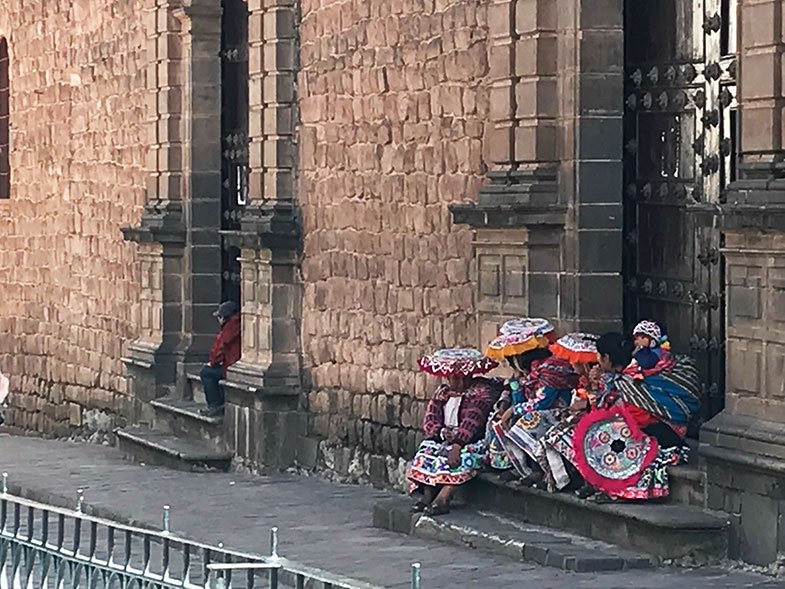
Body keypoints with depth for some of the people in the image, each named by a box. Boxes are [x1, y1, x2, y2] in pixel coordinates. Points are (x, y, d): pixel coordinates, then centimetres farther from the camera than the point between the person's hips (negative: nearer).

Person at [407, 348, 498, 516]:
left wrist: (457, 445, -33)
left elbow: (471, 422, -21)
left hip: (471, 441, -7)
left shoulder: (482, 392, -8)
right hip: (444, 439, 7)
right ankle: (428, 495, -27)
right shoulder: (443, 393, 14)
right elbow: (430, 420, 5)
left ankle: (442, 498, -44)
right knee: (427, 451, -17)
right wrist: (442, 432, -19)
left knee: (462, 457, -35)